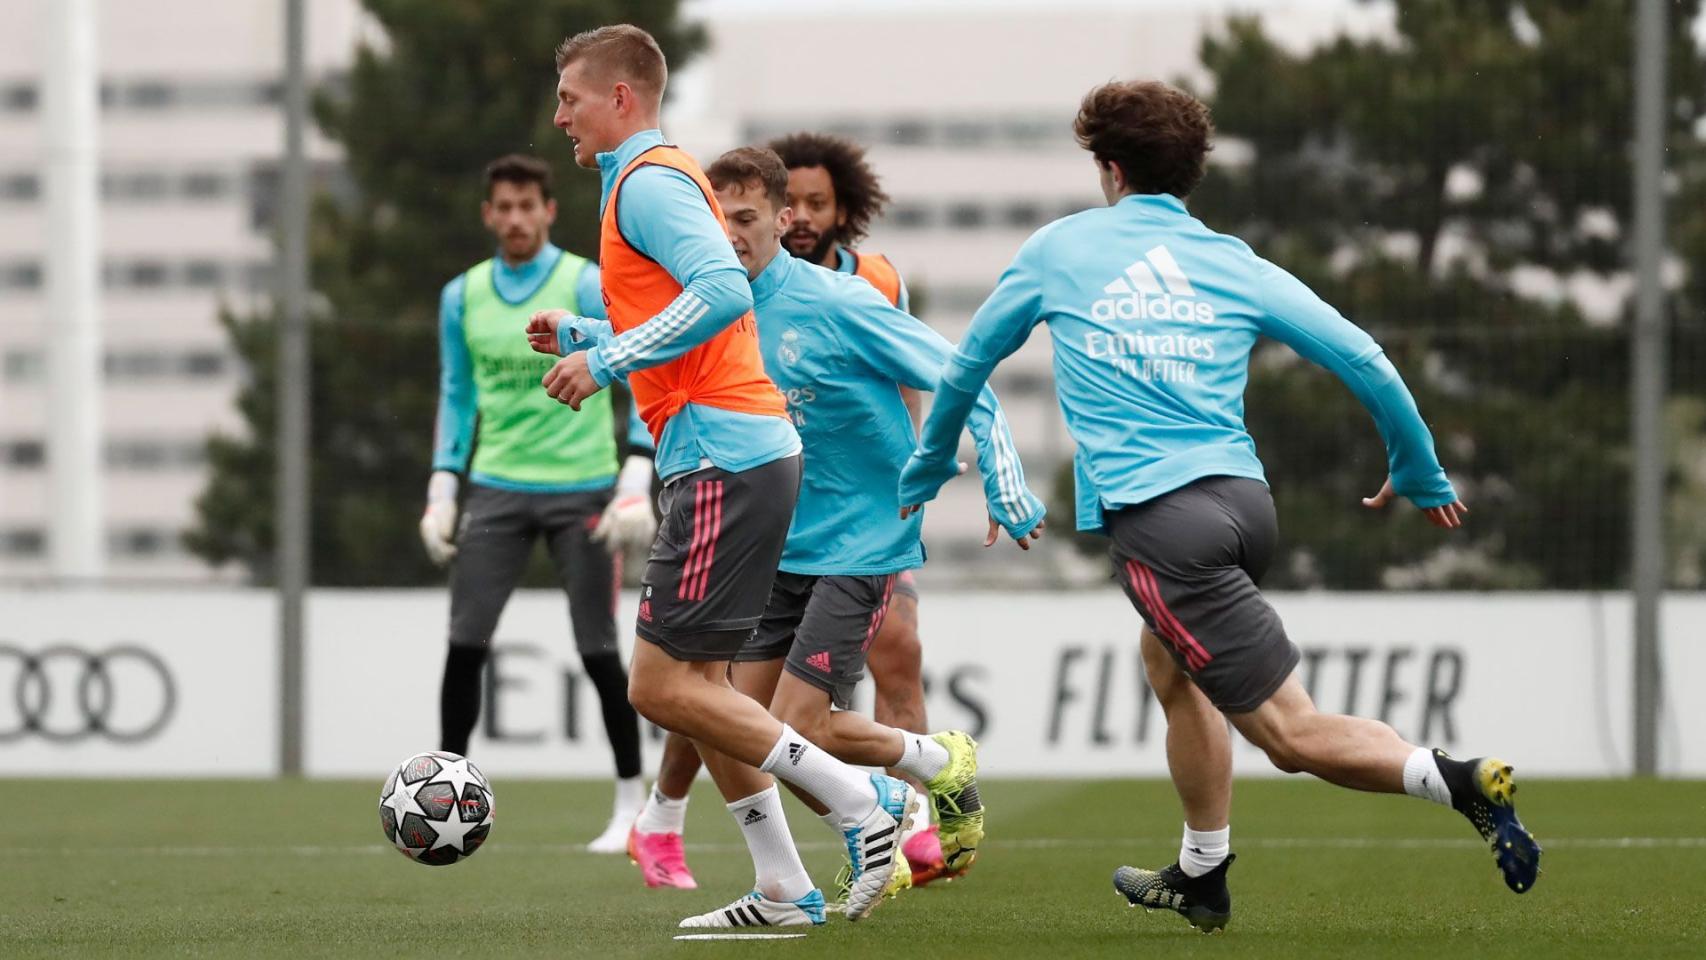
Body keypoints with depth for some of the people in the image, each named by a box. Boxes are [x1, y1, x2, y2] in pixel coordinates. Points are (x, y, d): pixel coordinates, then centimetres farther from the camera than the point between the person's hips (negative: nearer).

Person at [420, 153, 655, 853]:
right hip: (496, 488, 3)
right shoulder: (462, 297, 7)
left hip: (580, 490, -3)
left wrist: (636, 484, -15)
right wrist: (441, 492, 9)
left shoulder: (587, 288, -6)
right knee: (464, 643, -6)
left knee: (598, 650, -1)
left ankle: (631, 796, 13)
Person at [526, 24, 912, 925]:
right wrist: (579, 334, 21)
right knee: (693, 681, 12)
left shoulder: (648, 181, -10)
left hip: (722, 458, -11)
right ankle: (783, 890, 12)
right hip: (740, 452, 11)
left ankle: (861, 799, -10)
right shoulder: (656, 178, 23)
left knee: (661, 686, -10)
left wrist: (606, 360, -20)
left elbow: (723, 293, -25)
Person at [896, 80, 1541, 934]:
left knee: (1293, 734, -8)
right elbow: (1362, 360, 8)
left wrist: (926, 470, 42)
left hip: (1158, 522, -5)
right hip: (1244, 499, 5)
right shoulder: (1233, 265, 14)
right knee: (1170, 666, 32)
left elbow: (966, 365, 24)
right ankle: (1201, 877, 39)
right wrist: (1419, 476, 22)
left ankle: (1463, 783, -30)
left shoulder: (1060, 249, 12)